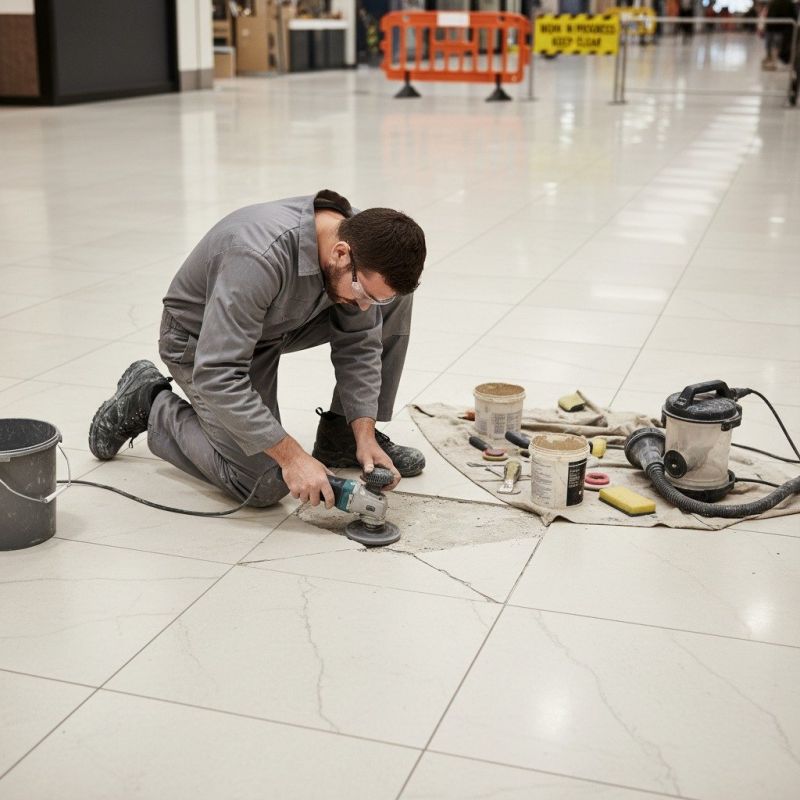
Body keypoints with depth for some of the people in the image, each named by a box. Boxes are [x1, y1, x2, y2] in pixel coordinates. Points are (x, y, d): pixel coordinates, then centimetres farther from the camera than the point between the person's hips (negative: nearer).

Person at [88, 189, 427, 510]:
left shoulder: (361, 241, -19)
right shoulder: (261, 257, -41)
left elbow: (359, 345, -9)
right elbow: (217, 376, -40)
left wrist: (365, 436, -19)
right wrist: (292, 456, -38)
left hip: (277, 324, 7)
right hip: (202, 342, -6)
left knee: (395, 298, -9)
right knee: (265, 484, -18)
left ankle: (344, 435, 5)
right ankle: (152, 405, 5)